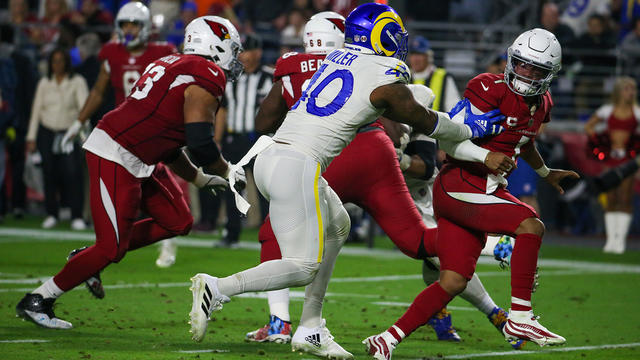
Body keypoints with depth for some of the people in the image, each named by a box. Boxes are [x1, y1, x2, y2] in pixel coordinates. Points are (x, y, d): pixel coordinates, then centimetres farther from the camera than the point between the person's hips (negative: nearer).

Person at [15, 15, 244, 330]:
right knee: (111, 248, -7)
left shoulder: (176, 66, 18)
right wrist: (227, 171, 3)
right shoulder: (207, 78, -12)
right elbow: (201, 146, -16)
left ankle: (88, 258, 18)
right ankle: (37, 301, 4)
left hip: (134, 161, 10)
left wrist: (199, 179, 25)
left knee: (178, 222, 14)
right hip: (116, 158, -10)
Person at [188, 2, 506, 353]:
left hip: (270, 155, 9)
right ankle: (217, 289, -18)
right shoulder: (385, 80, -2)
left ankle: (310, 327, 20)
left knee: (336, 227, 24)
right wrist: (470, 129, 32)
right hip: (297, 166, -9)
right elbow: (425, 121, 15)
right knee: (302, 267, -4)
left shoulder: (336, 58, 18)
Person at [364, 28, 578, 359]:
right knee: (531, 225, -22)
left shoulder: (540, 104, 13)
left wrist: (545, 173, 47)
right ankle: (520, 318, -19)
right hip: (459, 185, -9)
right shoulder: (491, 89, -14)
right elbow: (450, 140, -16)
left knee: (454, 282, 3)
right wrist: (487, 158, -29)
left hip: (484, 193, 9)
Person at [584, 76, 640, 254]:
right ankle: (611, 238, 6)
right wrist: (599, 141, 5)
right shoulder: (608, 110, 7)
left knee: (625, 199, -7)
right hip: (610, 157, 2)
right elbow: (588, 126, 17)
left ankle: (620, 238, -6)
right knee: (610, 199, 2)